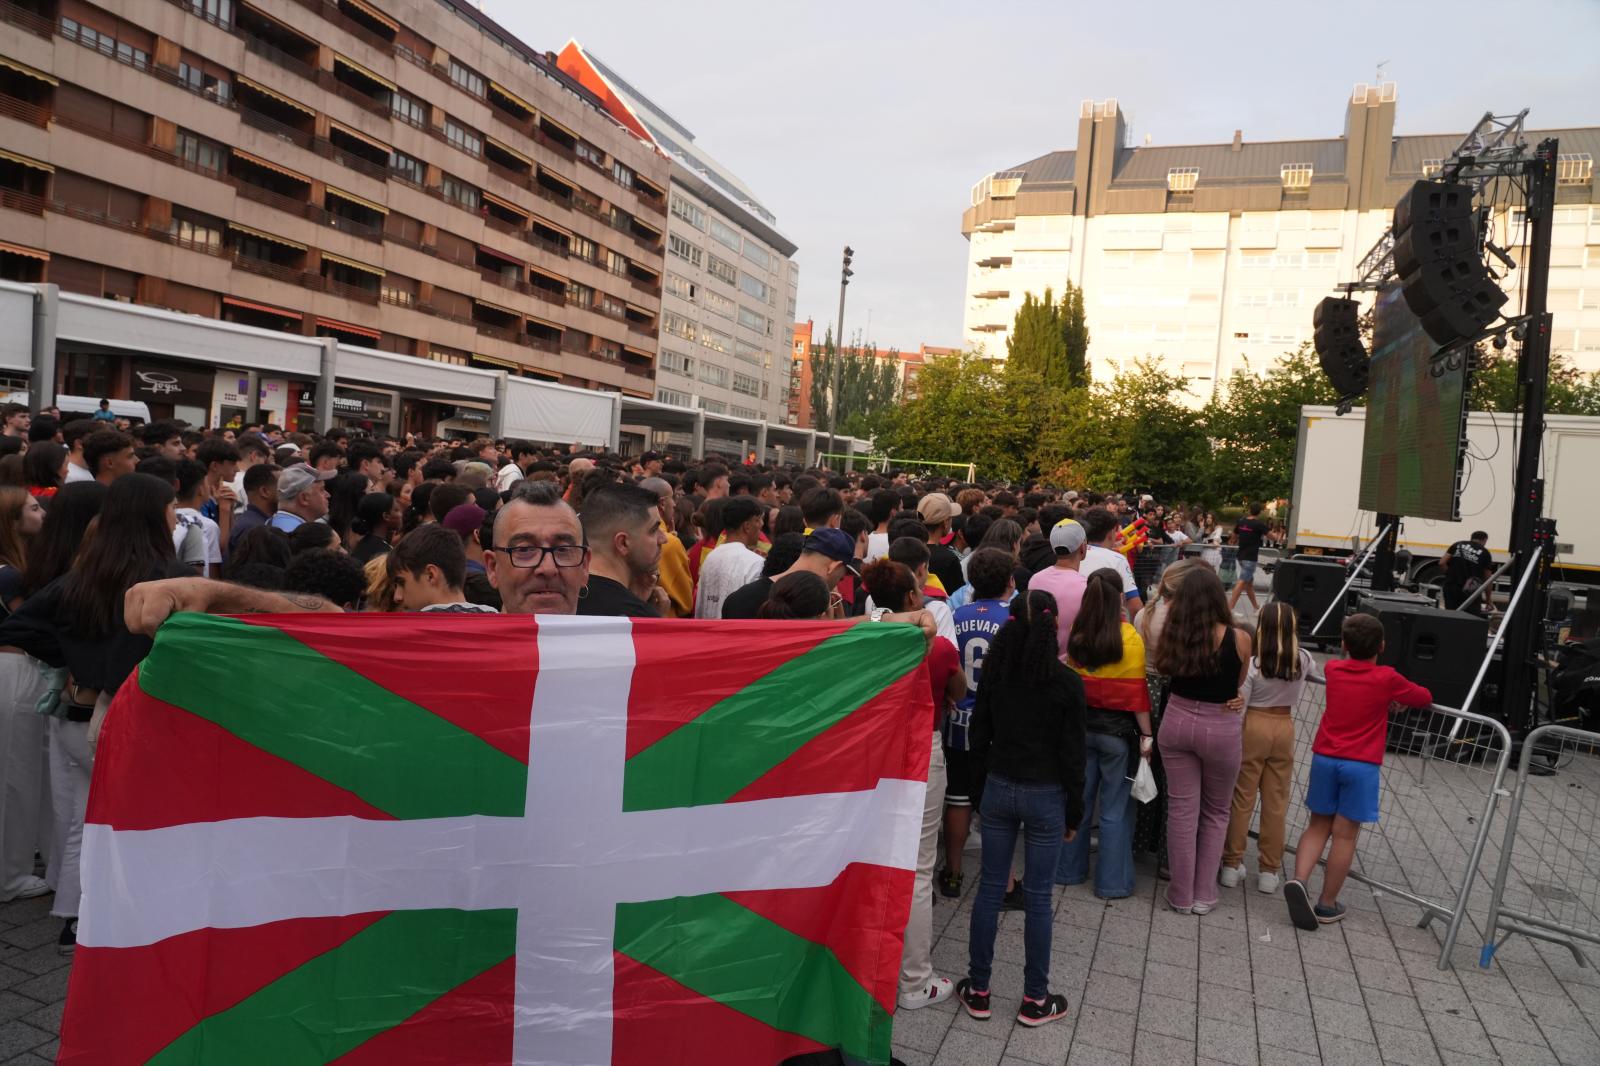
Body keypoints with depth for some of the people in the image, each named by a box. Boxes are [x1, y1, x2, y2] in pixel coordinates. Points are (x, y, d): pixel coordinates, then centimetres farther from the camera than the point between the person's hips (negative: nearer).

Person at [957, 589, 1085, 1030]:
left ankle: (978, 990, 21)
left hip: (998, 789, 3)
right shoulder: (1066, 682, -13)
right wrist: (1074, 814, 1)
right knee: (1037, 897, 7)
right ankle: (1035, 1000, 19)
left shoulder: (994, 672, -4)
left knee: (990, 888, 11)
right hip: (1045, 795, -3)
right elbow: (1072, 753, -9)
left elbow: (978, 737, 2)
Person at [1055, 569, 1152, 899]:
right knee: (1115, 809, 7)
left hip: (1080, 724, 4)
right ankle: (1112, 882, 15)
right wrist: (1146, 734, -5)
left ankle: (1069, 870, 26)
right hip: (1118, 728, -4)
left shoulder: (1076, 635, -3)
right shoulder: (1129, 638, -15)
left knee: (1078, 799, 16)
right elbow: (1136, 691, -12)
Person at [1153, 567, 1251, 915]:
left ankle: (1182, 895, 20)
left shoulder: (1174, 635, -10)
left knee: (1182, 809, 11)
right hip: (1220, 729, -1)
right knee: (1215, 813, 18)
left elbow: (1165, 669, 2)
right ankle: (1204, 895, 23)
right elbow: (1238, 684, 1)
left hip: (1178, 721, 2)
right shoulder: (1239, 639, -14)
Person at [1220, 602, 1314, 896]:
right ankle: (1269, 871, 18)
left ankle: (1232, 865, 15)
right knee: (1276, 802, 11)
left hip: (1253, 728, -3)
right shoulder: (1303, 660, -5)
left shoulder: (1252, 664, -18)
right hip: (1285, 729, 3)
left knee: (1242, 799, 7)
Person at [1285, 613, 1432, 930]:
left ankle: (1299, 880, -10)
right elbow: (1425, 698, 11)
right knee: (1345, 834, 5)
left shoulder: (1333, 669, 4)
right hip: (1361, 765, -3)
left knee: (1318, 826, 13)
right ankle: (1327, 905, 11)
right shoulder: (1387, 678, -6)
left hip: (1325, 758, 3)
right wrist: (1399, 695, 28)